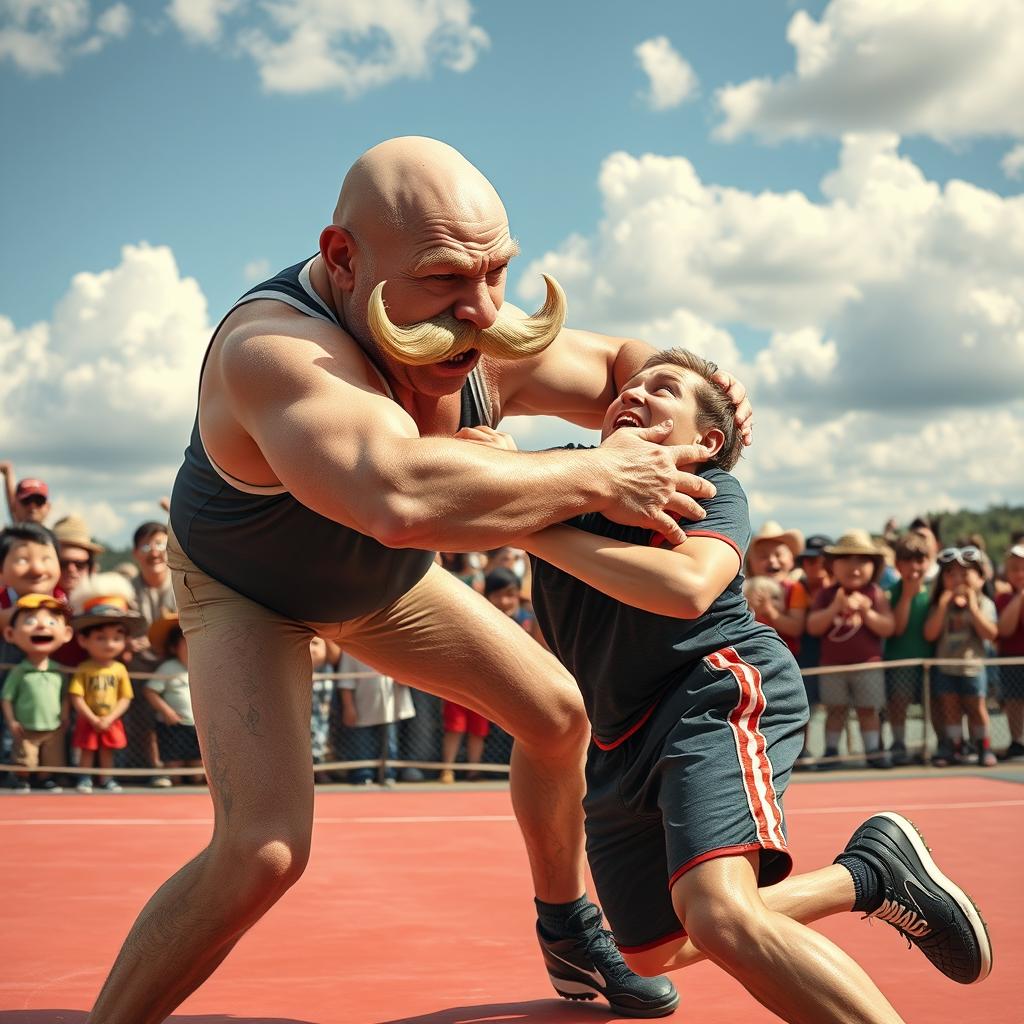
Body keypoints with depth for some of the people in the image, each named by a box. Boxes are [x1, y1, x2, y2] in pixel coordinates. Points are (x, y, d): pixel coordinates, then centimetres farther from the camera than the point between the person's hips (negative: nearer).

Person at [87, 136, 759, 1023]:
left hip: (383, 578, 7)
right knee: (263, 849, -24)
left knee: (556, 713, 11)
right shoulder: (274, 351, -46)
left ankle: (569, 931, 37)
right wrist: (598, 477, -52)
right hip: (243, 591, -6)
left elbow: (617, 363, -2)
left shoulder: (488, 346, -24)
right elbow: (402, 495, -64)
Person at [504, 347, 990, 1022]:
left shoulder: (712, 490, -6)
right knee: (652, 952, 22)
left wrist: (536, 531, -27)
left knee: (717, 916, -35)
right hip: (623, 742, 8)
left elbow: (688, 586, -28)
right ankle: (865, 876, 33)